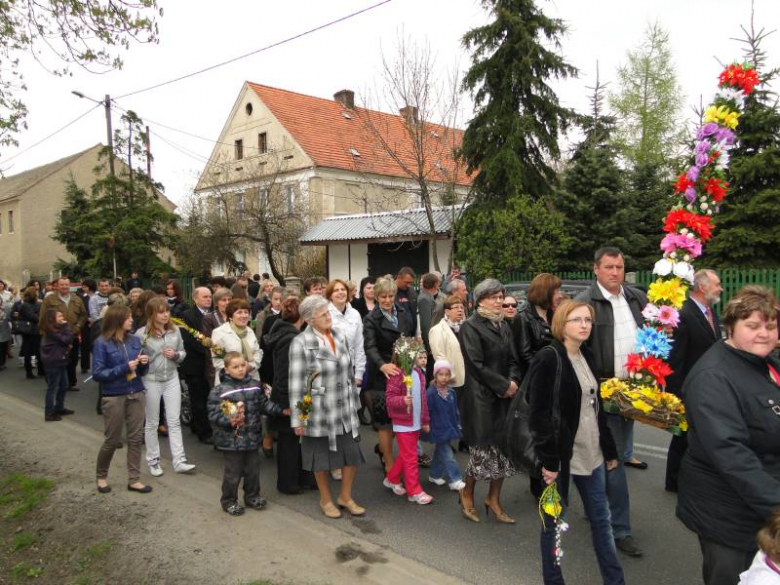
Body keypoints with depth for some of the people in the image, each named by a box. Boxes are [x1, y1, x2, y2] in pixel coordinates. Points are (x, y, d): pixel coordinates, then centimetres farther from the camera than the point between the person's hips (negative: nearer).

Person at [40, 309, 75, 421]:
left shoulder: (57, 329, 13)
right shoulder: (52, 331, -18)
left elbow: (67, 340, 15)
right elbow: (66, 339, -23)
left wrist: (68, 345, -5)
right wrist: (66, 326, -17)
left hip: (60, 361, 10)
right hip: (53, 363, -10)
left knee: (63, 386, 18)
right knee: (52, 388, -3)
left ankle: (59, 408, 30)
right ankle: (49, 414, 3)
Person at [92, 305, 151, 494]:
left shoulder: (135, 340, 3)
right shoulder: (102, 343, -10)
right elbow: (97, 374, -13)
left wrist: (144, 363, -10)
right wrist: (124, 368, -21)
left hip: (136, 394, 4)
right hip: (113, 397, -4)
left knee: (136, 437, 6)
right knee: (112, 440, 8)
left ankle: (134, 479, 17)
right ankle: (101, 476, 32)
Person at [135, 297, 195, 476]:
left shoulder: (175, 330, 1)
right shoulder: (141, 333, -10)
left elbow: (183, 352, 9)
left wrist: (175, 355, -10)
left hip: (172, 379, 3)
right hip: (151, 381, -3)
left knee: (175, 421, 5)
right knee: (152, 423, 11)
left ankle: (179, 461, 10)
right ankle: (153, 461, 24)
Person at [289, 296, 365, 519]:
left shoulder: (340, 337, 5)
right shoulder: (301, 343, -13)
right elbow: (296, 383, -13)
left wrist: (354, 403, 13)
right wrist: (297, 419, -12)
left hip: (345, 410, 5)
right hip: (319, 412, -5)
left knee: (352, 454, 7)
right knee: (322, 458, 11)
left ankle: (345, 497, 30)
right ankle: (326, 499, 34)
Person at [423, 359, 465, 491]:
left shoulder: (451, 391, 2)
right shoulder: (431, 393, -19)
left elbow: (455, 410, 12)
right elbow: (426, 412, -15)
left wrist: (458, 424, 14)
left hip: (449, 427, 7)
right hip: (438, 429, -7)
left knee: (441, 452, 18)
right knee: (447, 455, -5)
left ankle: (434, 475, 32)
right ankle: (455, 480, 0)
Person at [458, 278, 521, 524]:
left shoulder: (504, 326, 14)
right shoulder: (471, 326, -8)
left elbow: (512, 360, 13)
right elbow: (476, 364, -14)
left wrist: (513, 381, -6)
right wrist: (504, 385, -11)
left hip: (504, 397, 7)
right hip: (480, 398, -7)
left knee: (504, 448, 8)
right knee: (483, 448, -3)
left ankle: (494, 499, 23)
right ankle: (467, 494, 21)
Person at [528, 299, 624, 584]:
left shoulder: (587, 356, 8)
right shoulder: (547, 359, -14)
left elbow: (596, 407, 14)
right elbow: (539, 415, -17)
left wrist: (609, 449, 15)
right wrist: (548, 460, -19)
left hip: (591, 453, 7)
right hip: (562, 454, -7)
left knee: (601, 519, 16)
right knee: (554, 522, 9)